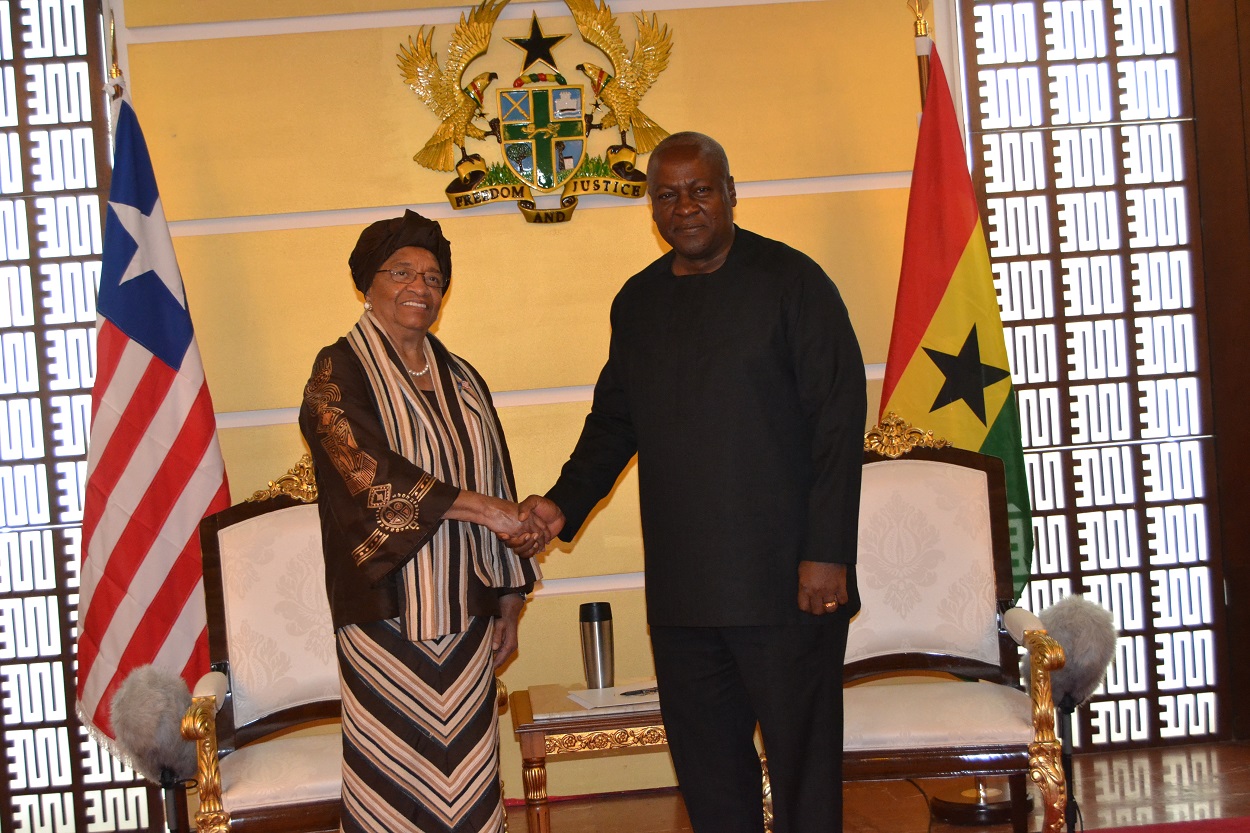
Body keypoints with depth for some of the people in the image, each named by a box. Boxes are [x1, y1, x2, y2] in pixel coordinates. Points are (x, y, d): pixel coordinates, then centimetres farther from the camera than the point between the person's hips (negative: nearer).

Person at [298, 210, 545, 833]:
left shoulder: (461, 380, 17)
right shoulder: (339, 372, -1)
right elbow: (370, 471, -16)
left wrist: (509, 599, 15)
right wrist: (480, 508, -17)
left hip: (464, 615, 5)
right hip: (385, 614, -5)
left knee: (470, 781, 4)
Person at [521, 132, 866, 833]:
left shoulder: (791, 281, -4)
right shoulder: (637, 302, 13)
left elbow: (839, 420, -8)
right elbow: (613, 421, 21)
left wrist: (827, 554, -15)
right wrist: (564, 502, 3)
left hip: (784, 581, -5)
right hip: (680, 589, 5)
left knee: (802, 761, 1)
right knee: (708, 772, 12)